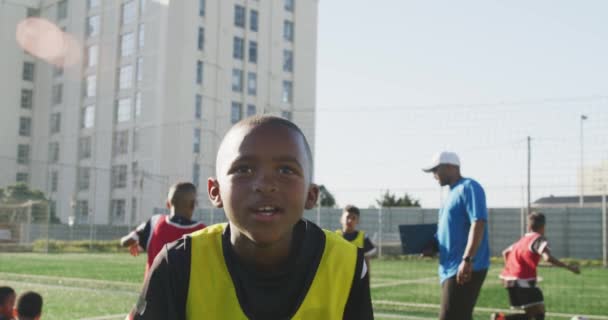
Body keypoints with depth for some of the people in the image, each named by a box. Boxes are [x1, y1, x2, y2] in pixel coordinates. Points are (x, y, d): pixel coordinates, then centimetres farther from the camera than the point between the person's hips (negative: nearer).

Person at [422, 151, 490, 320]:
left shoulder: (469, 187, -9)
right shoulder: (454, 192, 20)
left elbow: (478, 224, -20)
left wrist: (467, 260, -28)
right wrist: (434, 247, 9)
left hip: (465, 269, -10)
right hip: (451, 269, 10)